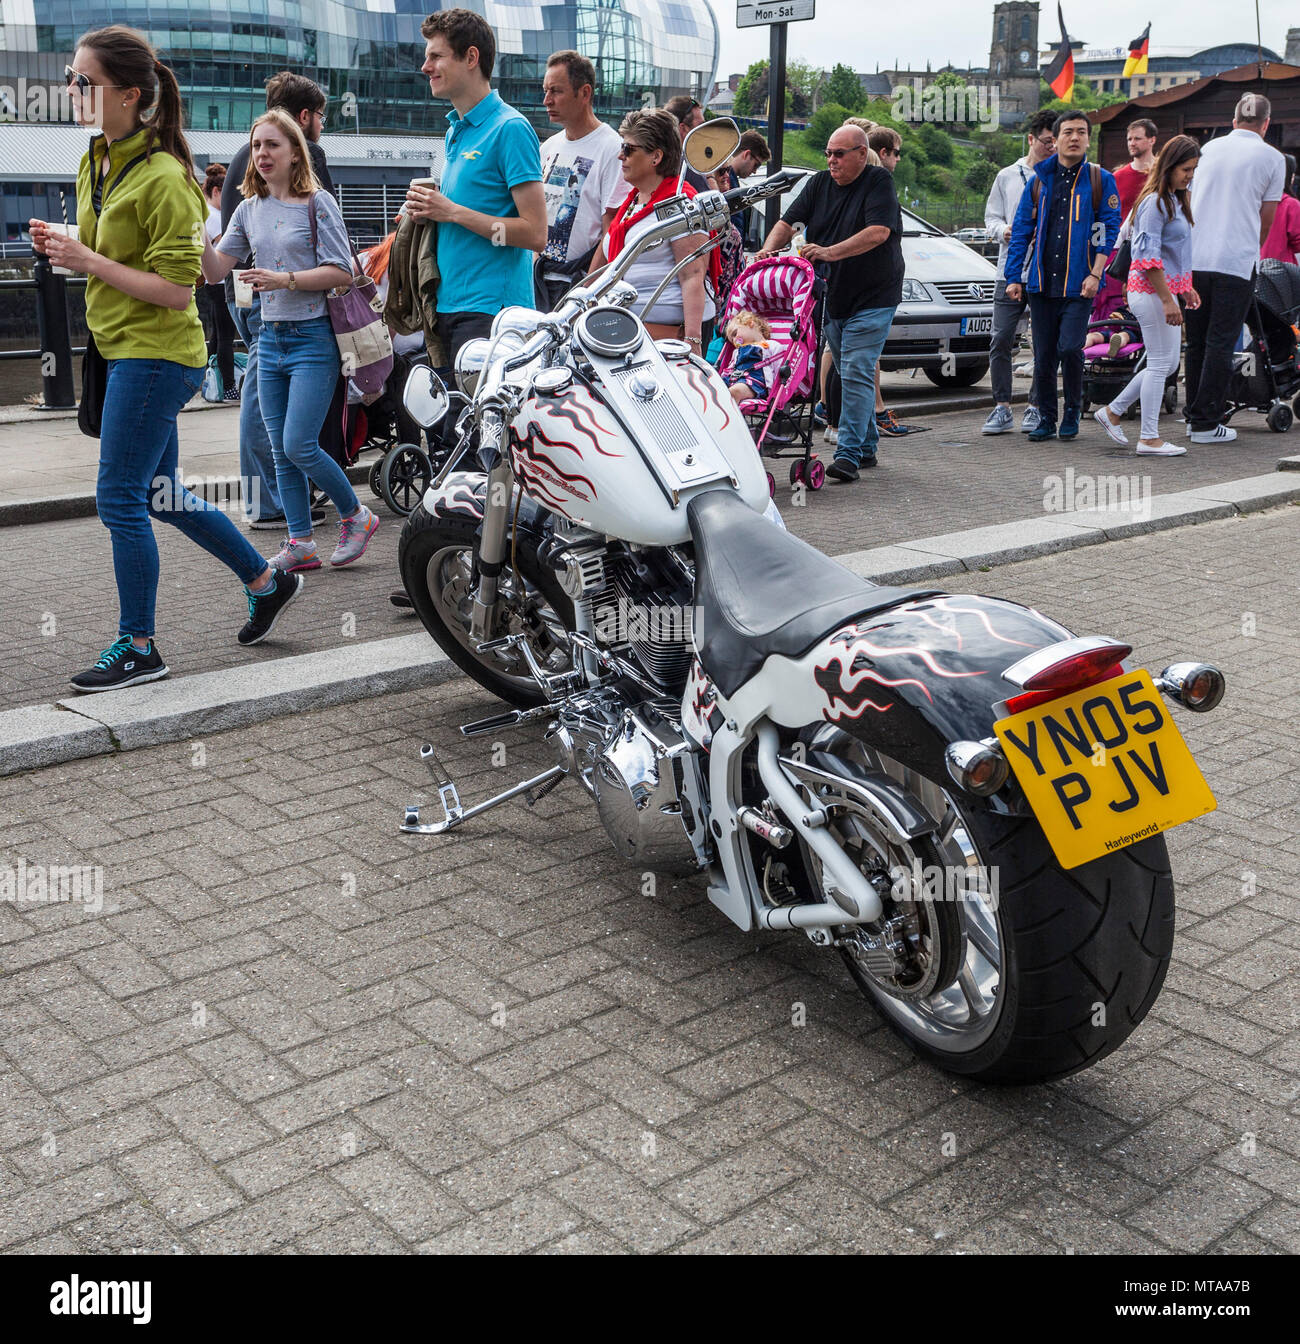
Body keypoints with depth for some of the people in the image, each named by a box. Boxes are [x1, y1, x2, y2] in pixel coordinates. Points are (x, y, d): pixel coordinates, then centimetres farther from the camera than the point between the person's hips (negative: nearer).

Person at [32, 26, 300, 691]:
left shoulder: (163, 178, -17)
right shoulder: (96, 164, 10)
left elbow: (175, 290, -20)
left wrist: (87, 260, -20)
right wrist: (63, 247, 3)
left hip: (153, 354, -10)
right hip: (129, 353, 10)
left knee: (120, 498, -5)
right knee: (159, 494, 17)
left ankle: (137, 648, 8)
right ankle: (266, 581, 31)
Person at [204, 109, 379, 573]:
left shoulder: (318, 203, -4)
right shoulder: (249, 210, 13)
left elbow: (343, 272, -10)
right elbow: (216, 271, 9)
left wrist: (285, 279, -19)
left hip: (313, 338, -6)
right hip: (270, 340, 6)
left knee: (299, 445, -12)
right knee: (281, 452, 5)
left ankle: (356, 515, 9)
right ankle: (301, 544, 12)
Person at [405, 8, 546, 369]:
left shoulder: (510, 128, -9)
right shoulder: (454, 131, 18)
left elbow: (535, 234, -16)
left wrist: (452, 211, -14)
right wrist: (428, 208, 7)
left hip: (491, 311, -9)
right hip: (449, 306, 9)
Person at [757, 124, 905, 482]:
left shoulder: (879, 181, -9)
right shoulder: (820, 183, 8)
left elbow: (879, 232, -23)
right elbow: (787, 222, 4)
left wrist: (830, 252, -32)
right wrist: (768, 251, -16)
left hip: (872, 300, -6)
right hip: (832, 298, 6)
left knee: (856, 374, -14)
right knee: (850, 375, 12)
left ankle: (849, 453, -14)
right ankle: (867, 446, 24)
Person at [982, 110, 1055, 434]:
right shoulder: (1007, 176, 12)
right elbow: (992, 215, 15)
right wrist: (1003, 231, -7)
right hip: (1011, 271, 1)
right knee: (1001, 341, -3)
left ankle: (1035, 407, 12)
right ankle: (1002, 409, 5)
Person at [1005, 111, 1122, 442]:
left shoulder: (1100, 181, 4)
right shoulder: (1039, 180, 11)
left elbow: (1110, 229, 0)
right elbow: (1021, 229, 11)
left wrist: (1095, 274, -10)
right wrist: (1014, 277, 5)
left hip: (1079, 283, -3)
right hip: (1041, 282, 3)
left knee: (1070, 349, -13)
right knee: (1044, 355, 4)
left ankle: (1072, 413, 9)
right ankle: (1046, 418, 17)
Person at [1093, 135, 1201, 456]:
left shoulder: (1175, 199, 16)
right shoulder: (1154, 201, -14)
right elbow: (1148, 257, -21)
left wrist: (1186, 287, 22)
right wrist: (1168, 300, -23)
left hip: (1166, 287, 10)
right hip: (1150, 289, -10)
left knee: (1168, 363, 13)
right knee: (1160, 363, -5)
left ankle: (1112, 411, 21)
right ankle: (1149, 439, 1)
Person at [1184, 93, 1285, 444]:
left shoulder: (1209, 148, 13)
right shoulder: (1272, 158, 2)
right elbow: (1266, 220, 7)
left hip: (1194, 259, 4)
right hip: (1236, 261, -4)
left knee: (1196, 342, 12)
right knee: (1221, 343, -1)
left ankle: (1195, 417, 17)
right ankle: (1206, 424, -2)